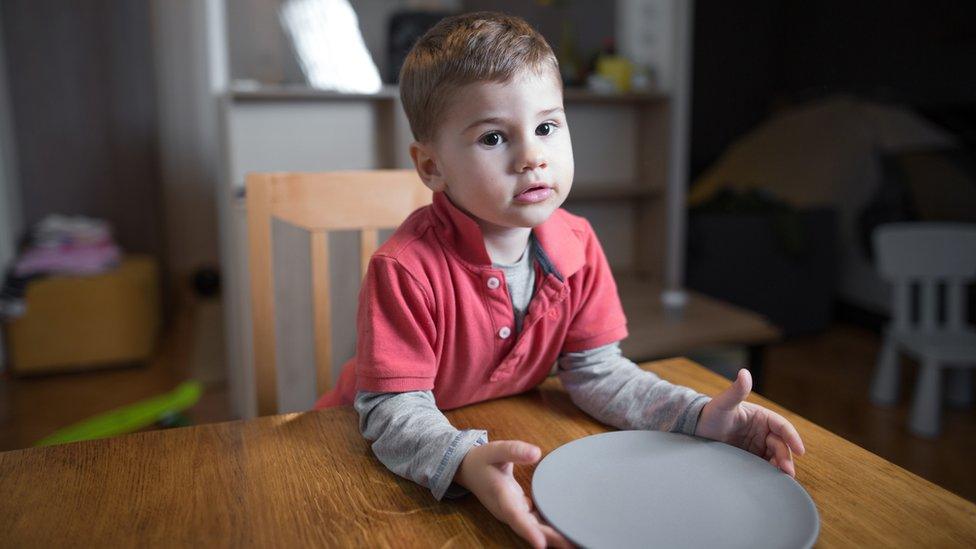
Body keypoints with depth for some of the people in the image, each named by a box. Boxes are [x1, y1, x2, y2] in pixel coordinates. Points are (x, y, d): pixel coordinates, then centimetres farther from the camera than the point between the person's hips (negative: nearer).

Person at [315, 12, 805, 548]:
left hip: (507, 436, 4)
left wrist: (698, 416, -17)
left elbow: (597, 372, -5)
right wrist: (465, 463, -44)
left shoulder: (577, 247, -10)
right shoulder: (406, 270, -28)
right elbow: (395, 409, -25)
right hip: (393, 459, -3)